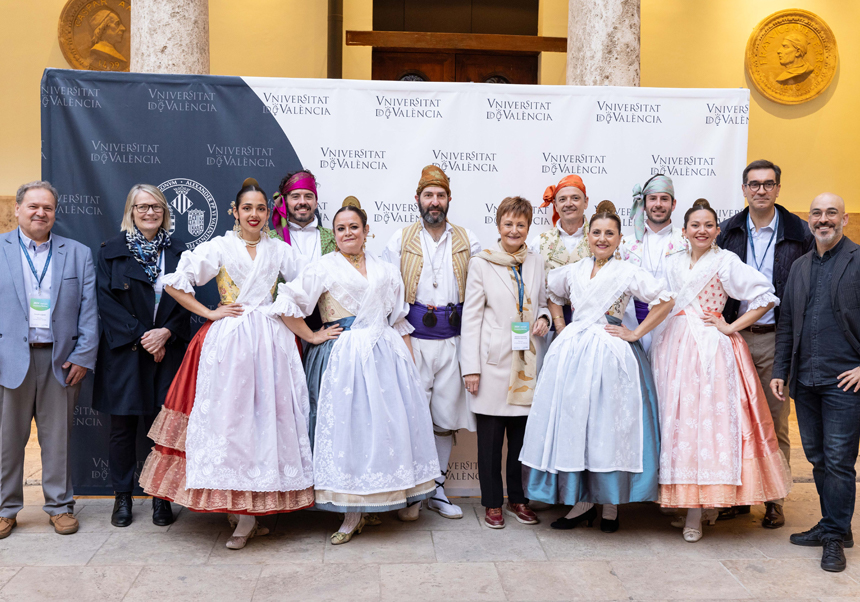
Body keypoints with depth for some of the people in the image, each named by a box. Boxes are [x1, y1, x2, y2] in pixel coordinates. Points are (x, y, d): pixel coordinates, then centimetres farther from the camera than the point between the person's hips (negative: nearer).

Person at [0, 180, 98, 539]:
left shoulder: (78, 254, 9)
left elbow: (88, 310, 4)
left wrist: (84, 356, -4)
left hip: (61, 359, 1)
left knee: (58, 437, 8)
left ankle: (60, 506, 20)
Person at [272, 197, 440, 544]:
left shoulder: (385, 271, 16)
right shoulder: (323, 268, 3)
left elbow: (400, 321, 16)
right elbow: (285, 305, -4)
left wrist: (409, 363, 8)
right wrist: (312, 337, -3)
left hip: (388, 353, 4)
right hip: (346, 357, -3)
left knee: (391, 422, 3)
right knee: (350, 425, -5)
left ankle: (399, 497, 19)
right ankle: (354, 514, 4)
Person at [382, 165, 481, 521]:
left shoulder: (468, 242, 10)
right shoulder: (400, 240, 6)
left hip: (453, 340, 2)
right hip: (413, 339, -2)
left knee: (447, 414, 7)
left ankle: (437, 488, 20)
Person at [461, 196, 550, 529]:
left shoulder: (537, 263, 9)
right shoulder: (481, 263, -2)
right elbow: (471, 317, -3)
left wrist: (544, 318, -2)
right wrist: (471, 367, -8)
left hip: (526, 361, 3)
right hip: (493, 360, -3)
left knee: (522, 435, 9)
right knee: (490, 437, 2)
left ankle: (517, 499, 25)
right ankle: (492, 503, 17)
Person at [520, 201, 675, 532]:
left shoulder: (629, 272, -2)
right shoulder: (572, 271, 11)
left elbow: (666, 301, -5)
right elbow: (553, 294, 29)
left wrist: (636, 334, -6)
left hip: (610, 354, -4)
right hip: (571, 352, 4)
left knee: (608, 426, -1)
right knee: (571, 424, 3)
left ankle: (611, 506, 13)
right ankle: (582, 501, 15)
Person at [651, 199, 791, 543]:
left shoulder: (726, 262, -1)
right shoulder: (674, 263, 14)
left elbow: (766, 297, -7)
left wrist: (732, 327, -8)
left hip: (710, 349, -5)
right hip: (675, 347, 5)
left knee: (707, 420, -7)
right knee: (678, 420, 2)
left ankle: (697, 512, -1)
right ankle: (687, 501, 12)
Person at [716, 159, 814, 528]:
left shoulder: (798, 232, 0)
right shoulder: (729, 231, 7)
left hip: (777, 338, -2)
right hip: (735, 335, 2)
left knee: (775, 420, 4)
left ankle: (774, 500, 15)